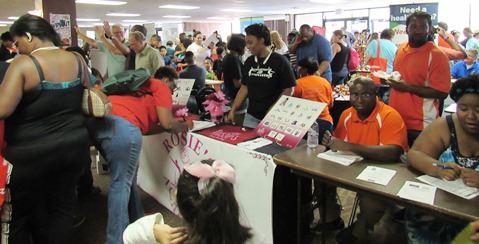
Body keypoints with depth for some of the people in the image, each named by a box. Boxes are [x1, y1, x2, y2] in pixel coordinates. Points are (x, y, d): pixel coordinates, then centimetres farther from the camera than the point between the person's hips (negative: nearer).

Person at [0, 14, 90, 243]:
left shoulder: (24, 63, -17)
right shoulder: (76, 59, 0)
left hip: (31, 153, -5)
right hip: (74, 145, 5)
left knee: (20, 214, 15)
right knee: (63, 206, 17)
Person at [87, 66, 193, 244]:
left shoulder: (142, 85, 35)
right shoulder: (162, 87, 12)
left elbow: (142, 126, 33)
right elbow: (167, 123, 4)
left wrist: (172, 126, 37)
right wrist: (184, 126, 24)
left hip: (96, 120, 9)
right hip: (120, 125, -9)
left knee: (128, 172, 22)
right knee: (122, 182, 1)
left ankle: (136, 220, 35)